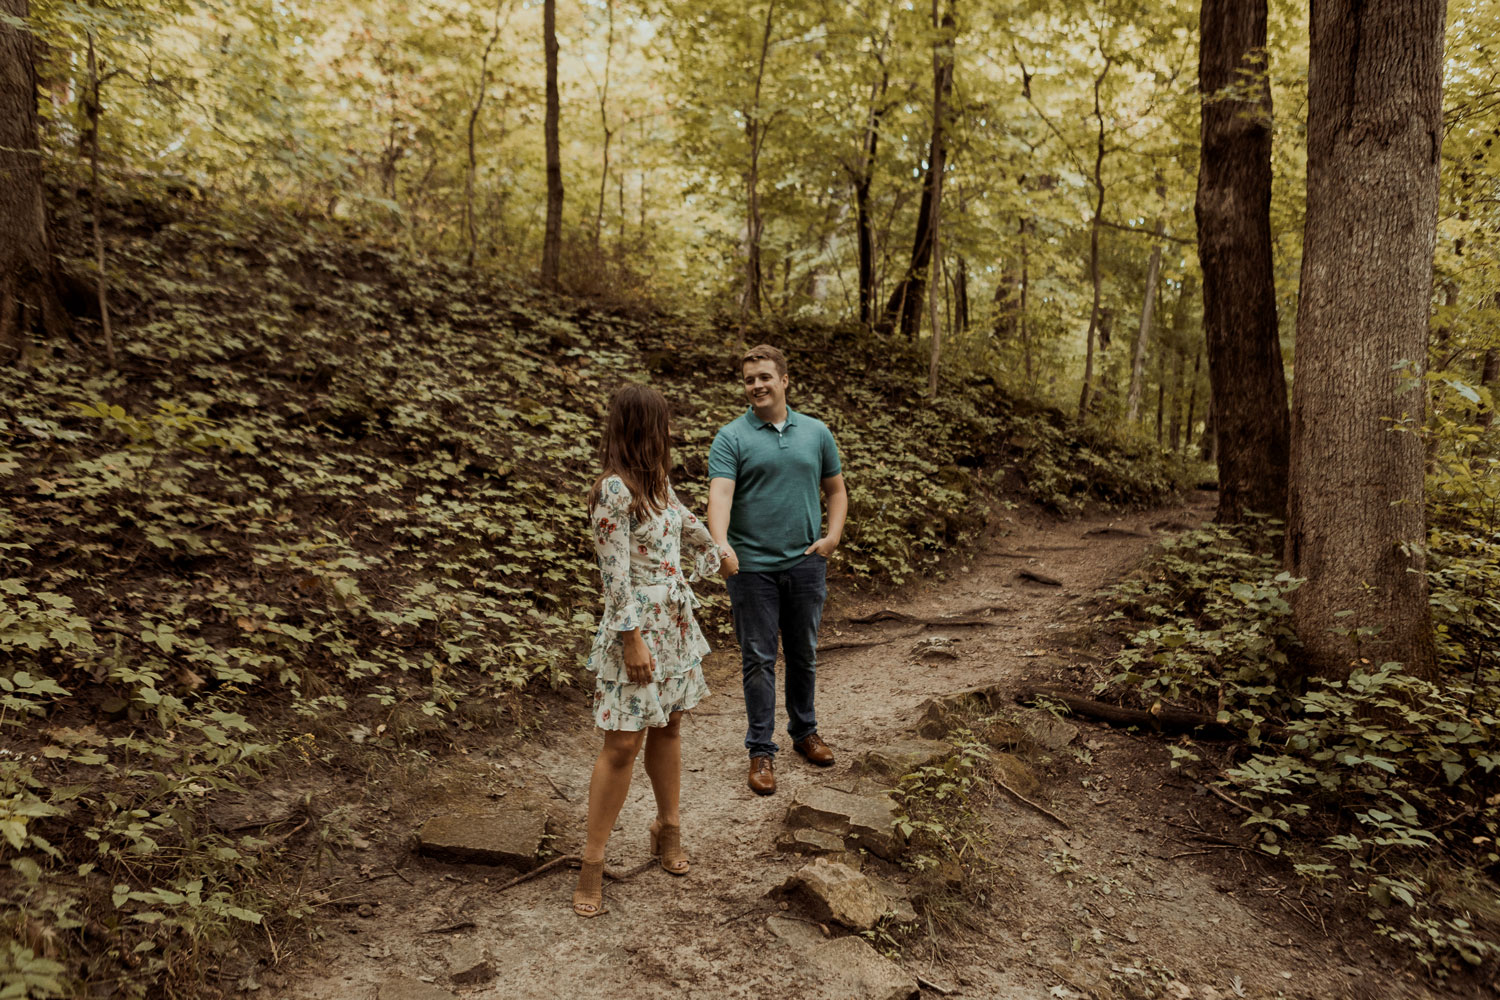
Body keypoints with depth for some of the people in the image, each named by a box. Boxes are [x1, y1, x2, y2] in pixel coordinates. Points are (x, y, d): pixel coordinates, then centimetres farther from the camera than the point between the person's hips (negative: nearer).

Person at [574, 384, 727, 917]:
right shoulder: (615, 489, -18)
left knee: (669, 725, 16)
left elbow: (683, 520, 29)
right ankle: (592, 861, 8)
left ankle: (667, 828, 33)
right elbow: (614, 574, -20)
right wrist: (632, 639, -20)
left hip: (675, 620, 8)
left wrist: (714, 548, 45)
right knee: (624, 743, -4)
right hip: (638, 625, -8)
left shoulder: (657, 481, 8)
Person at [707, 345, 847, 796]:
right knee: (758, 660, 3)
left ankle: (805, 731, 34)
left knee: (804, 654, 16)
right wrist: (721, 544, -35)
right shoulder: (731, 438, -4)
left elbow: (835, 489, 15)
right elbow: (720, 494, -18)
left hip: (806, 564, 3)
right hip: (752, 567, -3)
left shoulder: (817, 433, 8)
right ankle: (761, 750, 14)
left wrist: (832, 535, -1)